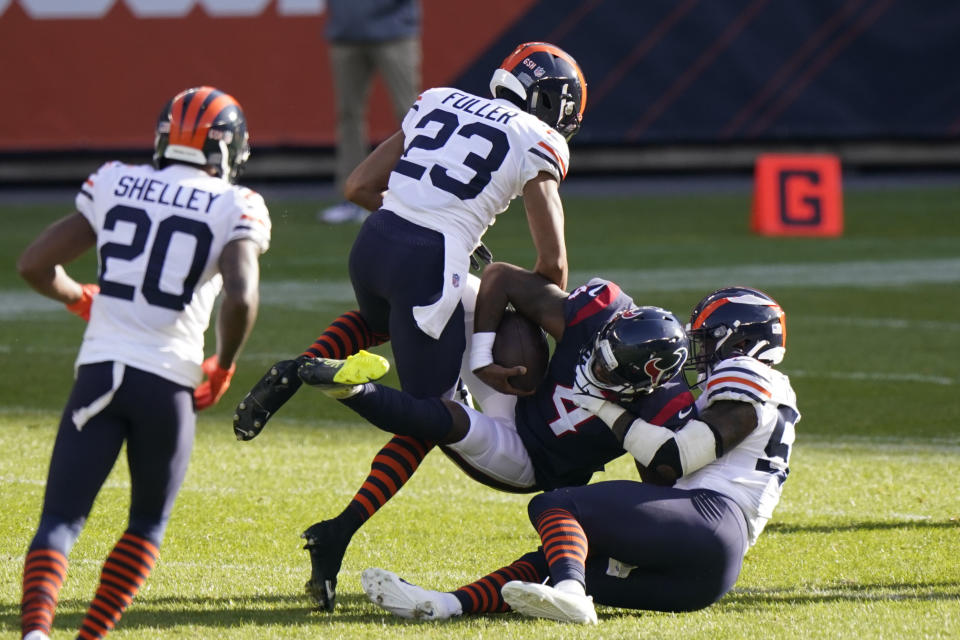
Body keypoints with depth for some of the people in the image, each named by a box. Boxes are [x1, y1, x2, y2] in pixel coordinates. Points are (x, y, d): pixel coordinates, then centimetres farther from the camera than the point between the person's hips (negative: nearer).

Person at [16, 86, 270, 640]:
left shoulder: (115, 185, 11)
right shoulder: (236, 208, 1)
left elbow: (35, 265, 11)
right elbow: (240, 298, -15)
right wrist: (223, 368, 3)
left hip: (100, 370, 2)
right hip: (167, 381, -2)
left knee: (61, 520, 2)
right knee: (148, 525, 20)